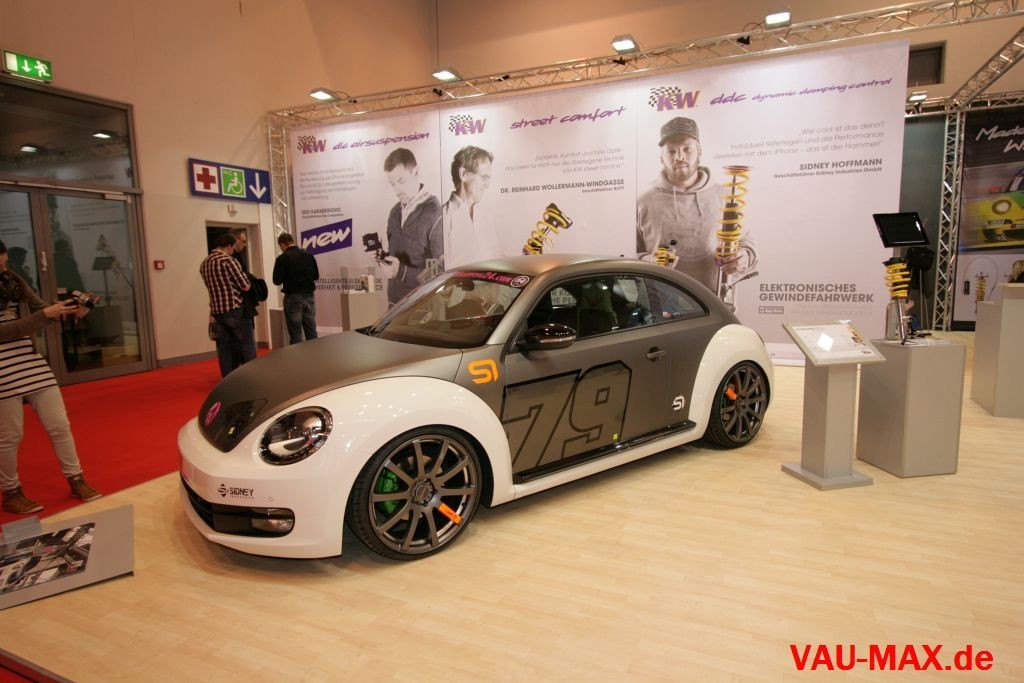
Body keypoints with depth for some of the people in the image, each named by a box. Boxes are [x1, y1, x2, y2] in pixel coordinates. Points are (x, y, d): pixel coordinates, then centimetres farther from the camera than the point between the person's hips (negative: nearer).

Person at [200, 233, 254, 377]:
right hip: (235, 310, -7)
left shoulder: (204, 264, 11)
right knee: (247, 346, 3)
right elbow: (245, 286, -13)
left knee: (224, 348, 9)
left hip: (217, 311, 7)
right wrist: (246, 281, 9)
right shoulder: (228, 260, -13)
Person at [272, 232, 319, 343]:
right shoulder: (308, 255, 4)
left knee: (296, 335, 1)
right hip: (309, 296, 4)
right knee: (312, 333, 10)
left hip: (293, 297, -4)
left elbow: (277, 280, -9)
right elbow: (316, 276, 10)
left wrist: (288, 277, 10)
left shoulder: (282, 258, -9)